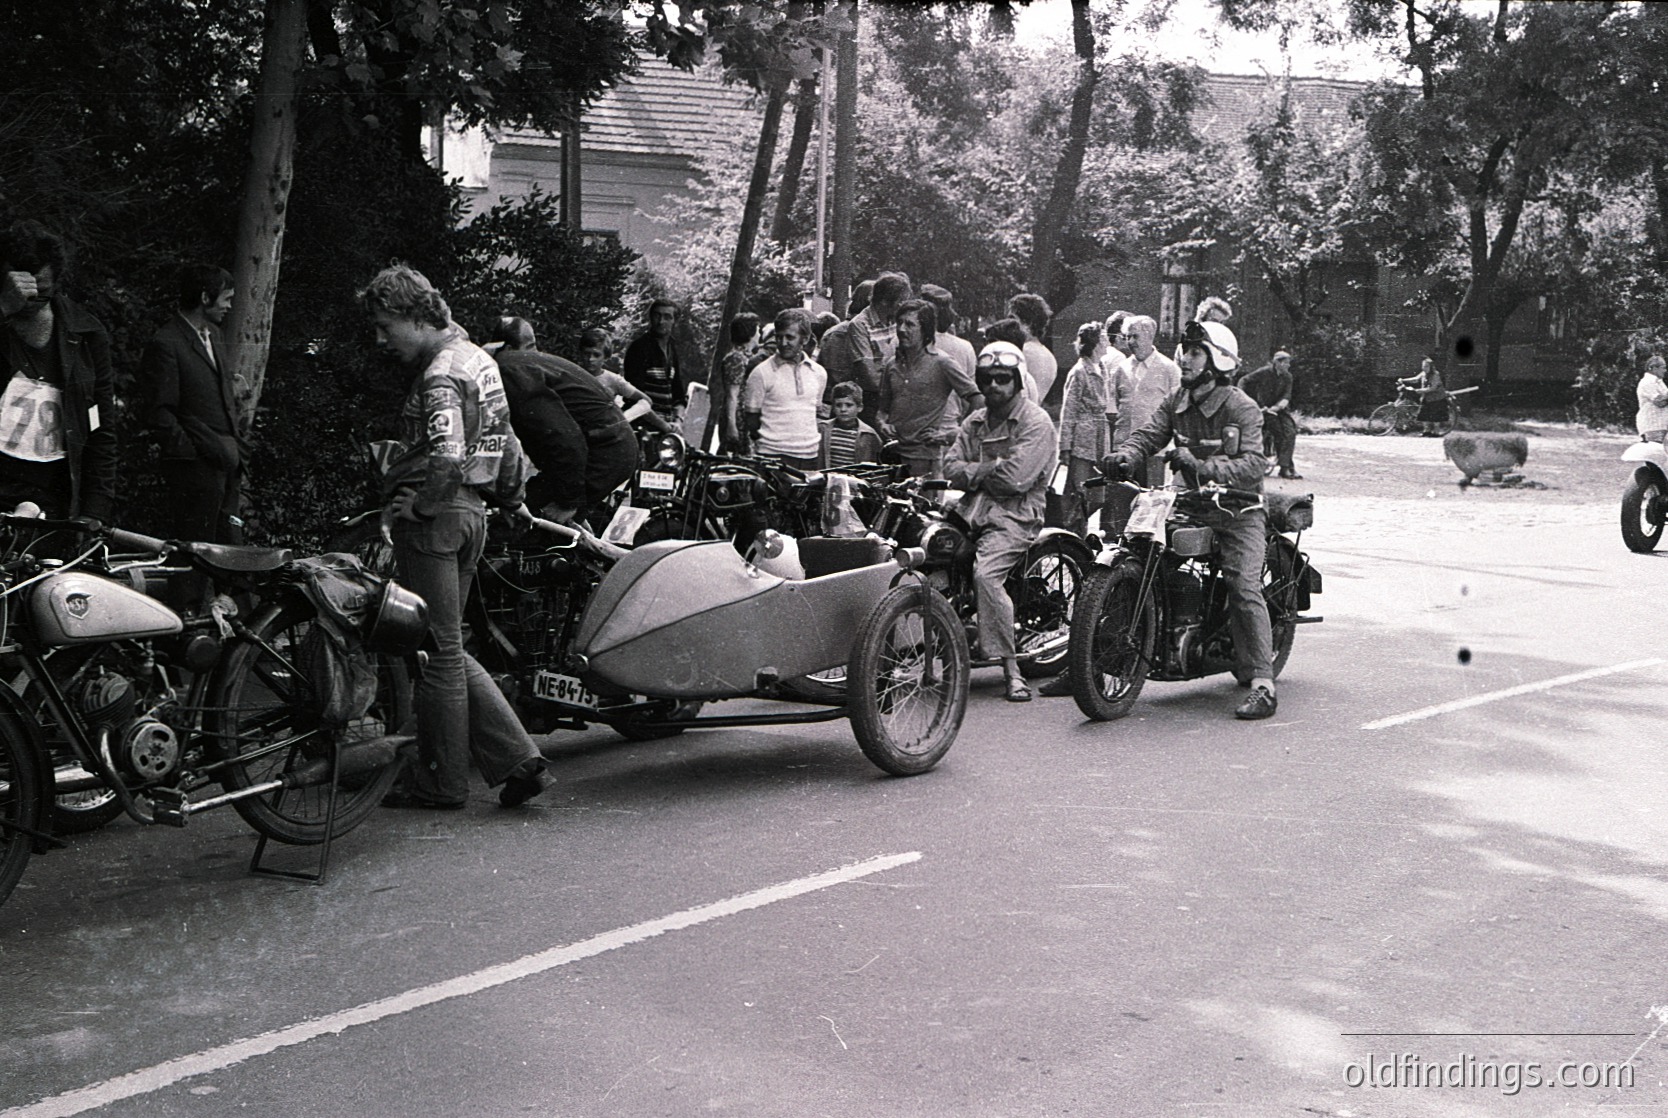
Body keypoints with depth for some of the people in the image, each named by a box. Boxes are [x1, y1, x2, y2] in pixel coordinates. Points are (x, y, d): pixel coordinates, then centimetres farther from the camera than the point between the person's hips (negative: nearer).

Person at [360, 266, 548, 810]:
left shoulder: (440, 377, -16)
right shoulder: (477, 357, 16)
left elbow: (447, 456, -29)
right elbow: (506, 442, 24)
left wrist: (415, 504, -17)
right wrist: (511, 493, 28)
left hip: (434, 519, -10)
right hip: (471, 512, 10)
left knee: (438, 652, 0)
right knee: (447, 649, 14)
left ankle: (439, 781, 11)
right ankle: (517, 758, 8)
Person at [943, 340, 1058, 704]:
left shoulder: (1035, 422, -4)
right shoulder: (975, 421, 20)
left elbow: (1015, 478, -15)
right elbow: (952, 466, 8)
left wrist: (975, 471, 0)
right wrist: (992, 467, -7)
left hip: (1016, 513, -7)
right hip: (973, 509, 7)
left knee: (986, 573, -30)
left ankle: (1012, 670, -24)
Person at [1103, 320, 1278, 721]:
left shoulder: (1242, 409, -9)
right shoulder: (1175, 403, 10)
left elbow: (1251, 465, -20)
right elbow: (1147, 434, -1)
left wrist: (1203, 467, -34)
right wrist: (1126, 456, -25)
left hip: (1238, 509, -6)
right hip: (1192, 504, 6)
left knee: (1244, 587, -20)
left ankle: (1262, 684, -22)